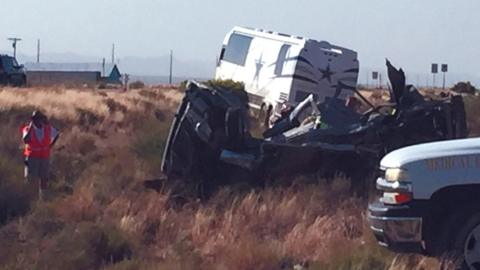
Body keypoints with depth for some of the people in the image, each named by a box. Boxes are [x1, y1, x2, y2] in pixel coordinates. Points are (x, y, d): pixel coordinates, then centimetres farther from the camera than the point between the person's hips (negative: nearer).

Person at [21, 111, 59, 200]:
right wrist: (31, 126, -25)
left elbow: (56, 134, 17)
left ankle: (41, 197, 18)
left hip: (45, 157, 3)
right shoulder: (28, 129, -10)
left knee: (44, 178, 6)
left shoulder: (48, 128, -1)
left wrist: (50, 146, 7)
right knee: (30, 178, -9)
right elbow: (25, 140, -28)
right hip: (32, 156, -3)